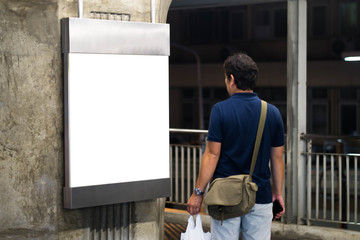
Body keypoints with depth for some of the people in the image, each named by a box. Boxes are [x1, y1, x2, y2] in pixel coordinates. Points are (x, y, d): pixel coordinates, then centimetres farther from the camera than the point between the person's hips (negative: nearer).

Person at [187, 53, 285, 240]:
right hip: (260, 196, 3)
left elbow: (212, 154, -10)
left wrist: (198, 192, -4)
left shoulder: (220, 110, -9)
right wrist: (278, 192, 16)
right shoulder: (272, 113, 2)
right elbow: (277, 158, 6)